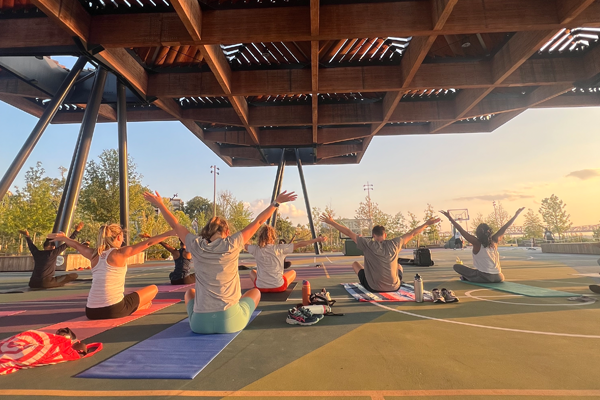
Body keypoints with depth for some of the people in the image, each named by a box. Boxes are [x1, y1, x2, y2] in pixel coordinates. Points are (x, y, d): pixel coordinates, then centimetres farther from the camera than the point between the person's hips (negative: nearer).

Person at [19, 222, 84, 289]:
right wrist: (77, 230, 0)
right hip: (45, 283, -6)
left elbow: (31, 245, 31)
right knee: (74, 275, -5)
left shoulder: (37, 253, 10)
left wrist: (27, 236, 47)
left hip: (33, 283, 6)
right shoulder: (53, 253, -5)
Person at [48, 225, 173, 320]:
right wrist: (169, 233, -11)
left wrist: (63, 237, 47)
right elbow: (148, 243, -11)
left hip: (91, 312, 6)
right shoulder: (120, 253, -8)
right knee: (153, 289, 11)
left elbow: (77, 245, 29)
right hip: (114, 310, -6)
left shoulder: (94, 254, 8)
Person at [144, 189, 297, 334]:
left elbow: (175, 225, 14)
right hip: (230, 321, -3)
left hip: (200, 323, 3)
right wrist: (276, 202, 10)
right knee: (255, 291, 26)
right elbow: (258, 222, 1)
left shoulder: (196, 246, -2)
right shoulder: (232, 244, -7)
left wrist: (160, 204, 26)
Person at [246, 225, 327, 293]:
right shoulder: (280, 248, -11)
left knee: (252, 272, 32)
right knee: (292, 272, 28)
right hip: (278, 287, 0)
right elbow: (299, 245, -7)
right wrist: (317, 240, 0)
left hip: (261, 288, 1)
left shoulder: (256, 249, -6)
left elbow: (244, 245, 13)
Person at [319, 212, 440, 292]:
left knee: (355, 264, 19)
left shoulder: (367, 245, -13)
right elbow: (412, 233, 5)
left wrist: (331, 222, 0)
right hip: (394, 288, 3)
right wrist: (427, 224, 19)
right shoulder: (394, 244, -8)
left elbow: (348, 233, -8)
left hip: (373, 288, -2)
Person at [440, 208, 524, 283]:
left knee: (456, 266, 5)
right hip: (498, 278, 5)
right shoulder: (495, 240, 0)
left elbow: (461, 230, -12)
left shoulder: (476, 243, -10)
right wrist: (516, 214, 20)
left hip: (484, 278, -5)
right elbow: (505, 228, 10)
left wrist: (449, 217, -9)